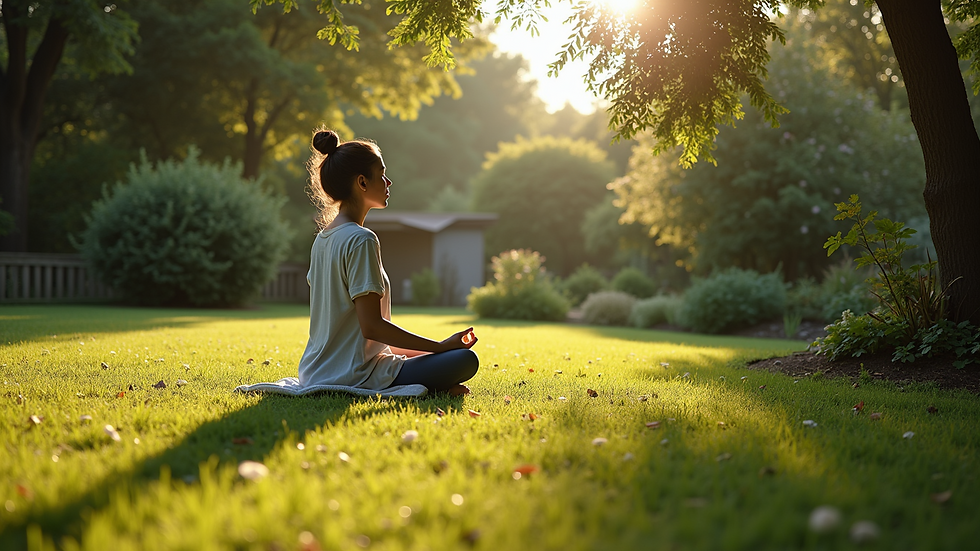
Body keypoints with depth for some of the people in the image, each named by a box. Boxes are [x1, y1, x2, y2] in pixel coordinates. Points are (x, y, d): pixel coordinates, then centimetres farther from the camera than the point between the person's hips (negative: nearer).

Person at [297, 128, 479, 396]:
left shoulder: (322, 239, 12)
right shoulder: (361, 240, -17)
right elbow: (371, 325, -21)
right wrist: (442, 346, -14)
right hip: (353, 377, -9)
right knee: (466, 359, -11)